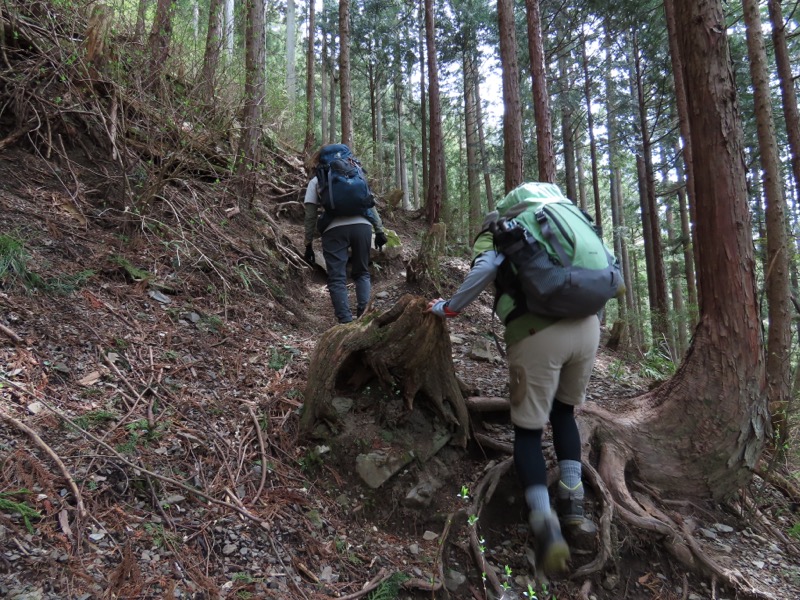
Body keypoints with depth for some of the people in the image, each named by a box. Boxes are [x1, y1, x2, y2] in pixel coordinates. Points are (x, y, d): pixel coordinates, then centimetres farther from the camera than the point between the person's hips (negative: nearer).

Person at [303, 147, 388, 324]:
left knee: (337, 278, 2)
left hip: (335, 229, -2)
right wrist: (379, 229, 19)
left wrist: (309, 244, 12)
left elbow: (310, 215, 9)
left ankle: (346, 323, -8)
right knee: (362, 272, 17)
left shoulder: (316, 181, 18)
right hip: (362, 226, 3)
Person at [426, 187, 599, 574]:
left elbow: (485, 268, -3)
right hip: (587, 324, 5)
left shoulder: (489, 237, 20)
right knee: (563, 412, 26)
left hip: (537, 332, -4)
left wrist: (449, 308, 8)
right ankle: (572, 505, 20)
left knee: (527, 430, 10)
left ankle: (545, 525, -5)